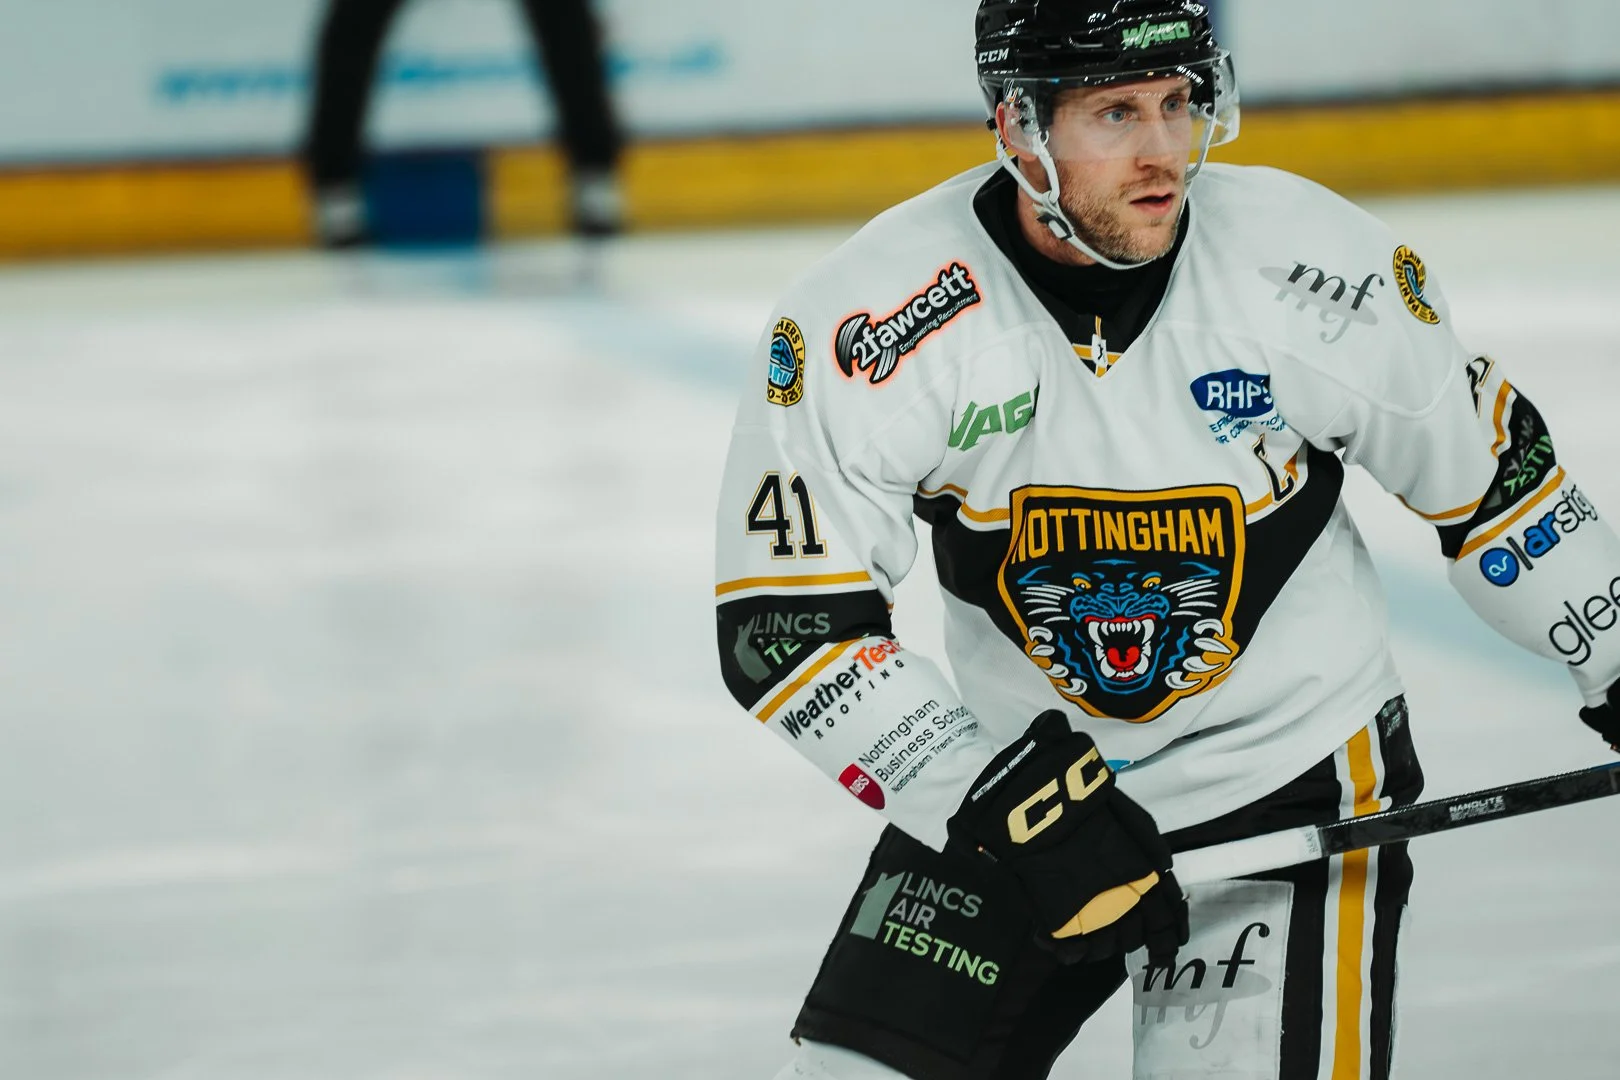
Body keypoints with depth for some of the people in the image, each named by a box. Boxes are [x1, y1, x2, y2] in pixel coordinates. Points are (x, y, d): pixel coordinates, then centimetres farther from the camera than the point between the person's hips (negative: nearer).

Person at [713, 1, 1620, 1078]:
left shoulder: (1322, 266, -16)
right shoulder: (872, 321, -19)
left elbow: (1489, 474, 1)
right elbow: (784, 627, -19)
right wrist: (1010, 803, -26)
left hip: (1289, 776, -1)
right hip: (1013, 768, 1)